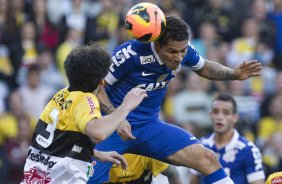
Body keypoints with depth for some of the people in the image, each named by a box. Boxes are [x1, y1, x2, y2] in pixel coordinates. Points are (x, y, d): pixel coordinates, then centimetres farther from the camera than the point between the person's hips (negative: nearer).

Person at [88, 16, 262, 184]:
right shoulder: (130, 53, -25)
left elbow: (203, 67, 15)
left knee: (208, 159, -10)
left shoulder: (182, 49, -8)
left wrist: (234, 74, -1)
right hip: (113, 126, -4)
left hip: (149, 125, 5)